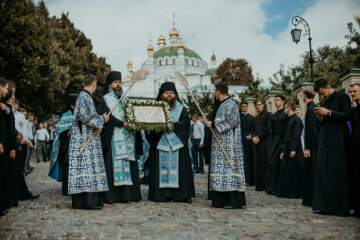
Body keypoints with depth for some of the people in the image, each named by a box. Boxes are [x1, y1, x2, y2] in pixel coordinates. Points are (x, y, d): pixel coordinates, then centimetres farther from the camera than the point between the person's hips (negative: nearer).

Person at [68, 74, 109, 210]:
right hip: (85, 138, -10)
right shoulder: (84, 96, -10)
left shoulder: (87, 96, 19)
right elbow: (84, 116, -18)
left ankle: (92, 200, 11)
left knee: (89, 165, 8)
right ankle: (87, 201, -8)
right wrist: (101, 120, -7)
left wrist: (98, 125, 1)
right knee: (87, 164, -10)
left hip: (89, 137, 10)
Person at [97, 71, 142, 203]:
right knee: (113, 164, -7)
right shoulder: (105, 99, 6)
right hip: (112, 137, -5)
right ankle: (111, 195, -6)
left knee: (127, 164, 1)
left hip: (126, 137, 5)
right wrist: (123, 124, -18)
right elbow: (107, 117, -9)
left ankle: (126, 194, 2)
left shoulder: (125, 99, 22)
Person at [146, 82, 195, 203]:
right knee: (162, 167, -1)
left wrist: (174, 125, -16)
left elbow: (186, 121, -2)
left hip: (177, 143, 0)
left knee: (178, 167, -1)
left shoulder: (180, 107, 10)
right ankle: (163, 194, 4)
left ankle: (182, 194, 4)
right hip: (160, 144, 0)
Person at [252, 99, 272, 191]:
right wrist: (253, 137, 0)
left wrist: (259, 137, -9)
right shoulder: (255, 118, 22)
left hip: (265, 142, -6)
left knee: (265, 163, -7)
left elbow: (268, 128, -8)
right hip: (256, 142, 6)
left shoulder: (268, 114, 1)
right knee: (258, 164, 4)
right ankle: (259, 185, 8)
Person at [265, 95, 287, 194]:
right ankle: (272, 187, 0)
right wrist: (272, 142, 12)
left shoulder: (286, 113, -2)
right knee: (273, 162, -3)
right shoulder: (273, 116, 15)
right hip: (275, 140, 5)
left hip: (284, 140, -5)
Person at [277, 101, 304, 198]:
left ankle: (296, 193, 4)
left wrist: (294, 149, -22)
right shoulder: (290, 120, 17)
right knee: (285, 171, 10)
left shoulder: (296, 119, -10)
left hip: (294, 150, -9)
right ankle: (286, 191, 17)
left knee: (294, 171, -3)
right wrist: (283, 151, 19)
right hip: (287, 149, 9)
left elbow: (297, 136, -17)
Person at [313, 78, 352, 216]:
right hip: (325, 142, 7)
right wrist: (320, 117, 0)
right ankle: (324, 205, 5)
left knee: (338, 173, -6)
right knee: (322, 172, 1)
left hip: (338, 142, -7)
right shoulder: (324, 103, 18)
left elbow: (348, 115, -11)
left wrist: (329, 113, -13)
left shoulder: (341, 97, -1)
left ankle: (341, 207, 1)